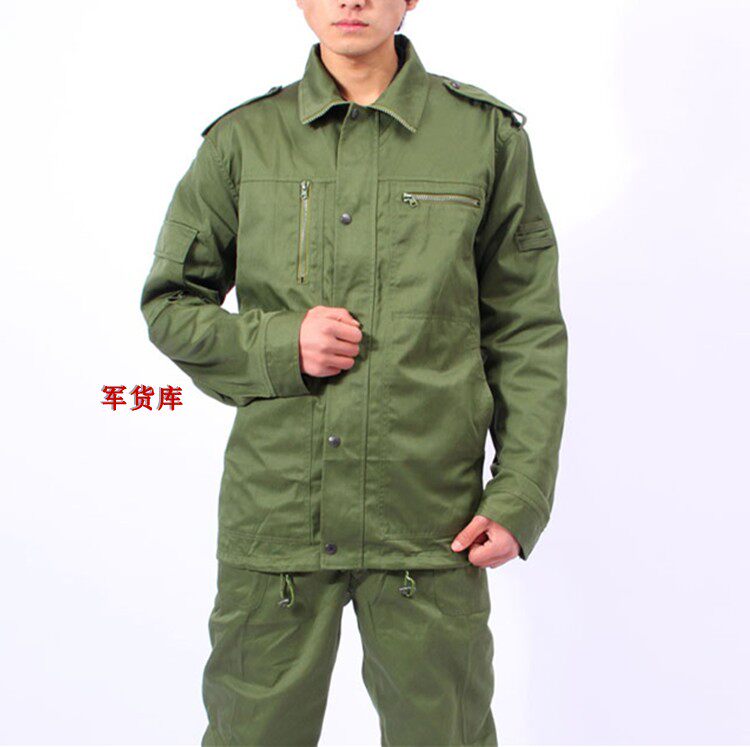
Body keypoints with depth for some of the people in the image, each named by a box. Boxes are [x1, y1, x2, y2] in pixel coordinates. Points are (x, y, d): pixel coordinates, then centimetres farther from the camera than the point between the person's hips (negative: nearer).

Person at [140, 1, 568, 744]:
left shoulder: (488, 136, 3)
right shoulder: (241, 140, 5)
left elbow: (528, 333, 4)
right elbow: (168, 304, 11)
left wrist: (520, 496, -3)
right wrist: (276, 345, -8)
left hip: (430, 518, 0)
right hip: (274, 511, 1)